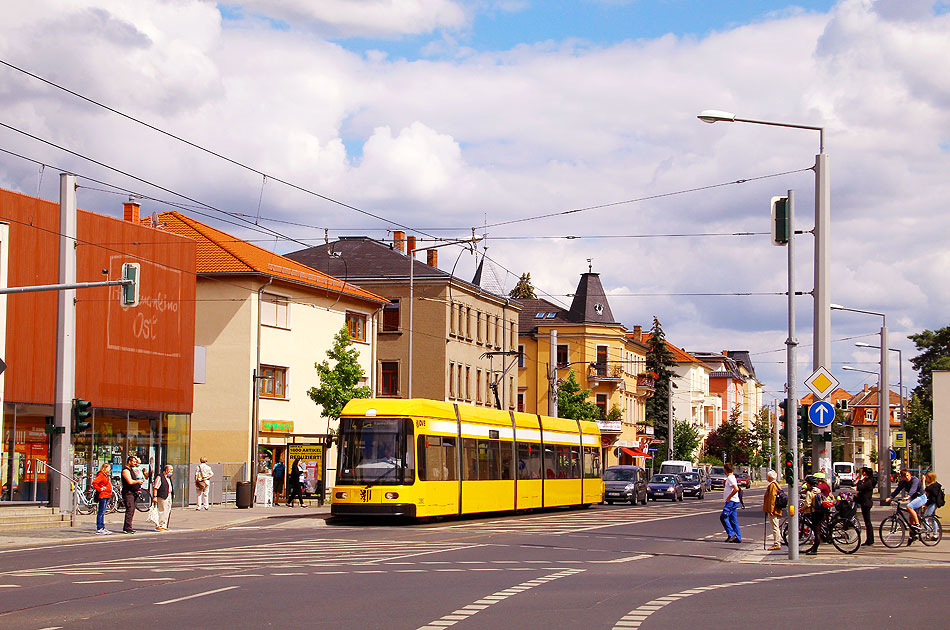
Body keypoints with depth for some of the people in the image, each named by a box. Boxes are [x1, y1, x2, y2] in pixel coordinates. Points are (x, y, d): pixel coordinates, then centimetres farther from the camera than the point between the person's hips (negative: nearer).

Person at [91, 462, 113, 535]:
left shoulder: (106, 476, 19)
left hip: (106, 496, 10)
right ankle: (99, 529, -9)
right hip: (102, 496, -10)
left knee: (103, 513, 12)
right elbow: (94, 482, -25)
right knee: (101, 512, -9)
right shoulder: (101, 475, -11)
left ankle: (103, 528, 16)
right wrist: (99, 489, -18)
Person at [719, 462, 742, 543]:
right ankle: (738, 538, 8)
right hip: (733, 502, 10)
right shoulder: (732, 477, 17)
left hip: (731, 501, -10)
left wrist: (729, 497, -19)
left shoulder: (730, 478, -14)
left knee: (723, 517, -12)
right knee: (733, 520, 9)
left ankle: (731, 534, -13)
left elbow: (736, 489, -26)